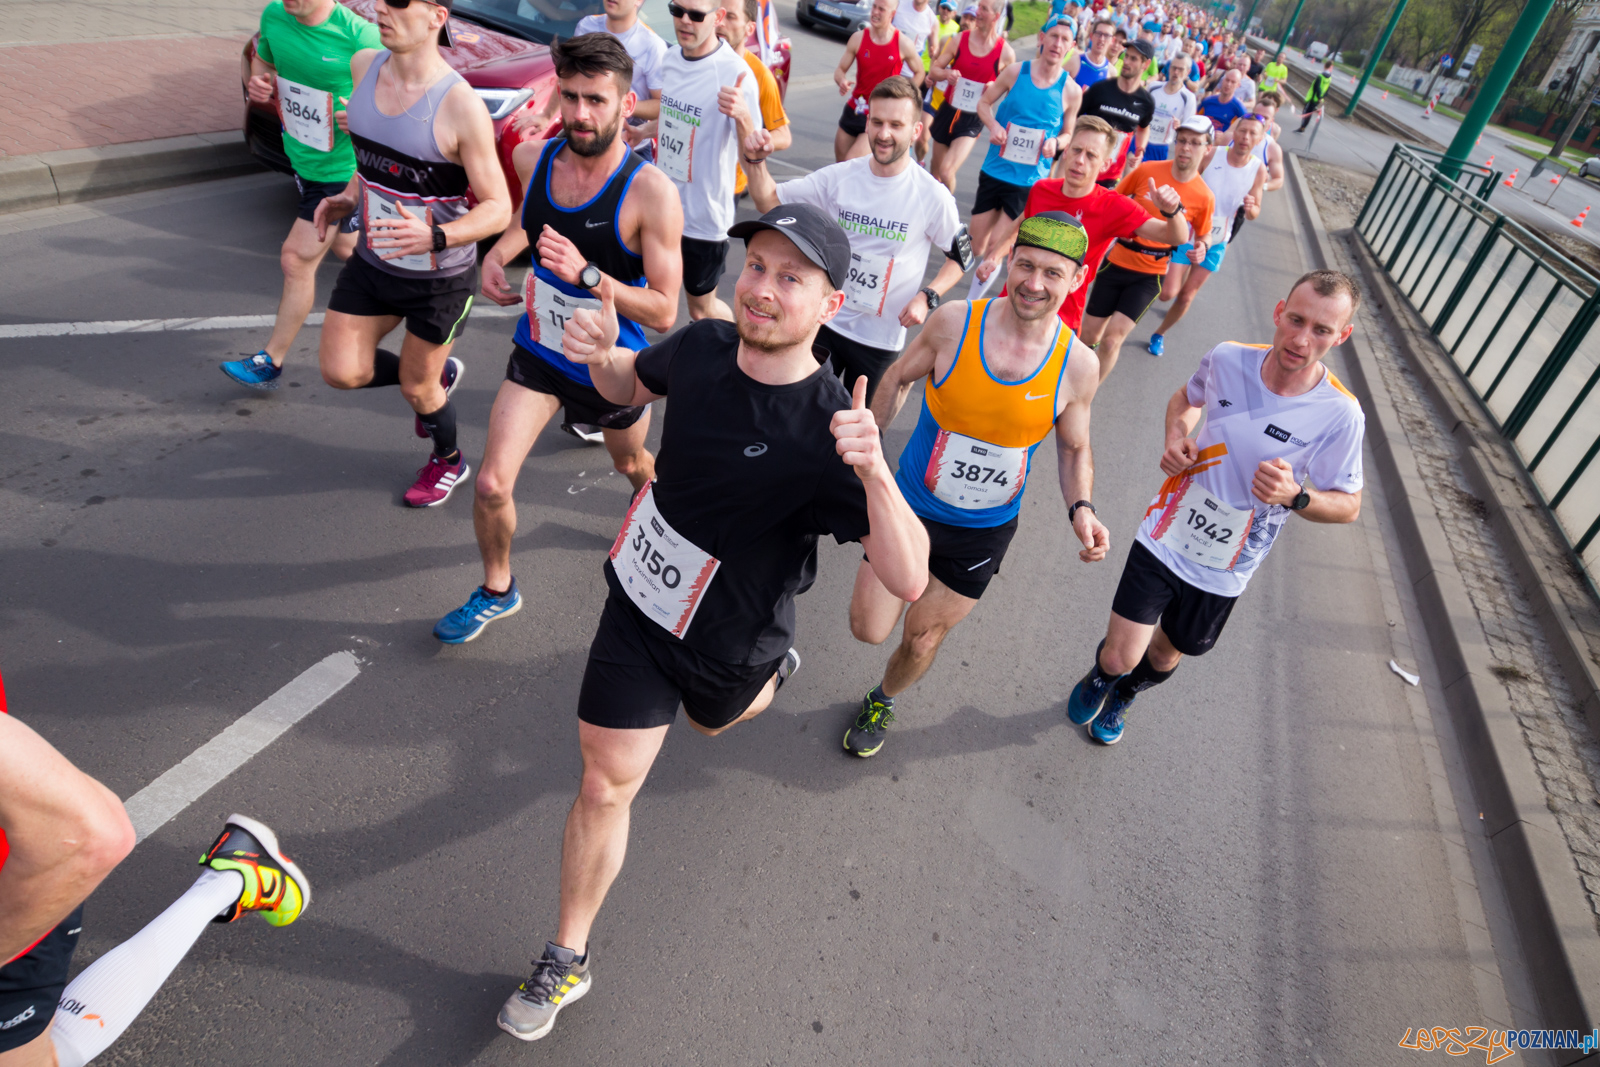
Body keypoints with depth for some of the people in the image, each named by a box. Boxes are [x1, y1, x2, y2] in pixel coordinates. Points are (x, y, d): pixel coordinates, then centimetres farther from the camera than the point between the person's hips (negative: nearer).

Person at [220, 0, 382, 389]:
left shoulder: (358, 36, -22)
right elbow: (262, 58, 17)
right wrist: (257, 81, -6)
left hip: (342, 171, -7)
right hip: (302, 160, 8)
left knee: (298, 259, -4)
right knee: (343, 245, 22)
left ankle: (271, 361, 12)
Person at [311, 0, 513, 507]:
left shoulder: (460, 105, -23)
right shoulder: (364, 67, -3)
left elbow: (498, 208, -21)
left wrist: (435, 237, -37)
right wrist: (348, 198, 1)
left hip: (440, 277, -6)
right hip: (372, 261, 6)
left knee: (414, 386, 8)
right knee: (341, 373, 4)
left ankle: (448, 461, 40)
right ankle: (438, 375, 33)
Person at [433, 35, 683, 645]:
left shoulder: (651, 193, -25)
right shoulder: (532, 159, -9)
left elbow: (663, 311, -24)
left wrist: (585, 273, -35)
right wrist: (498, 253, -4)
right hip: (539, 351, 3)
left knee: (631, 463, 25)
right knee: (491, 485, -6)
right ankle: (497, 590, 22)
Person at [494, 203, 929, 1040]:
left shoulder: (829, 429, -30)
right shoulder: (702, 347, -14)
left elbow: (908, 581, -34)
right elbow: (632, 384, 9)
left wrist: (875, 474, -52)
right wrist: (600, 353, -15)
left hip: (729, 639, -3)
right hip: (641, 599, 3)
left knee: (713, 717, 30)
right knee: (606, 784, 7)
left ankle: (775, 669, 65)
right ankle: (567, 959, 30)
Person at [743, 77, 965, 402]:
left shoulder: (932, 196, -12)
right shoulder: (839, 177, -6)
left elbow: (961, 255, 0)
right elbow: (769, 201, 1)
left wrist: (927, 296, -15)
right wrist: (756, 162, -18)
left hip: (882, 337, -2)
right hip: (827, 320, 2)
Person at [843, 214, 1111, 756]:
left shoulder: (1078, 366, -13)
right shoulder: (954, 322, -18)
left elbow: (1074, 448, 3)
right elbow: (900, 377, 1)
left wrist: (1080, 508, -15)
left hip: (984, 530, 1)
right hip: (910, 505, 0)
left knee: (923, 637, 14)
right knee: (869, 629, 2)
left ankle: (882, 701, 49)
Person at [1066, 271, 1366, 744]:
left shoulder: (1339, 415, -18)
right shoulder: (1227, 358, -12)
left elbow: (1349, 504, -6)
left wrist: (1295, 496, -28)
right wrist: (1176, 435, -10)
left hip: (1223, 570, 0)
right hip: (1165, 537, 0)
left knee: (1166, 655, 21)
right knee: (1121, 657, -5)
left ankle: (1125, 694, 58)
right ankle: (1101, 675, 35)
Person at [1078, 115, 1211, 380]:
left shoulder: (1204, 197, -7)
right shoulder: (1146, 171, -7)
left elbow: (1201, 237, 9)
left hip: (1150, 276, -1)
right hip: (1116, 262, 2)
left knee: (1111, 340, -14)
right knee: (1088, 335, 8)